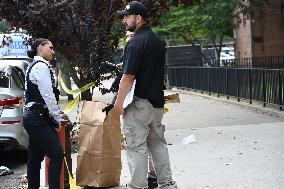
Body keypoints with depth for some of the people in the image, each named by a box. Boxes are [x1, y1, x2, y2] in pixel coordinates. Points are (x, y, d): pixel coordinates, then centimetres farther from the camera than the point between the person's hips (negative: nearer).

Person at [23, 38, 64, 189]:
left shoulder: (34, 67, 20)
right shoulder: (41, 66, -11)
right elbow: (48, 95, -16)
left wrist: (53, 116, 13)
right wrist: (57, 118, -9)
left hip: (32, 118, 10)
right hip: (39, 119, -10)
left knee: (35, 158, 10)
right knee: (57, 155, -12)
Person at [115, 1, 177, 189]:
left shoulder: (136, 41, -15)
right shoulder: (159, 41, 12)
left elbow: (129, 76, -19)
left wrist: (119, 101, -12)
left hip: (139, 103, -9)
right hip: (157, 102, 9)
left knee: (136, 147, -2)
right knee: (158, 144, 16)